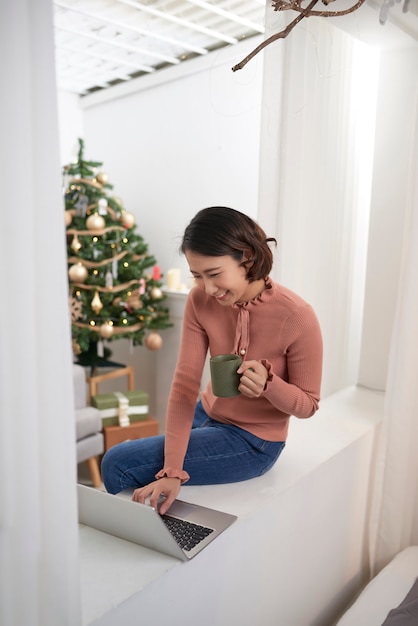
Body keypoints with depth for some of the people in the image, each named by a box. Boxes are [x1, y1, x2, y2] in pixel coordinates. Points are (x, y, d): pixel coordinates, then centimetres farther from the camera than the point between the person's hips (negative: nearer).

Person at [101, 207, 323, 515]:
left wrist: (268, 382, -34)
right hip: (207, 415, 5)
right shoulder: (200, 301, -14)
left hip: (253, 441, -5)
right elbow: (185, 384, -16)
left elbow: (307, 405, -12)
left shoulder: (297, 317, -25)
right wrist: (172, 471, -24)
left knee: (117, 465, -11)